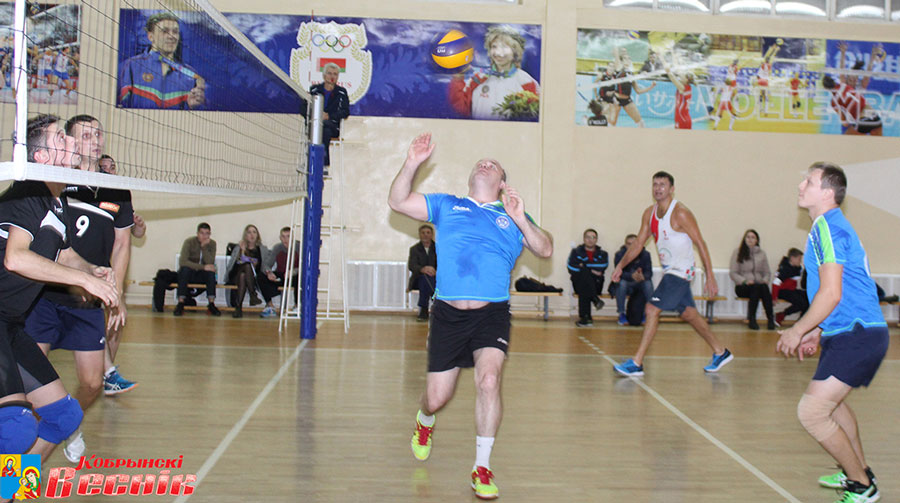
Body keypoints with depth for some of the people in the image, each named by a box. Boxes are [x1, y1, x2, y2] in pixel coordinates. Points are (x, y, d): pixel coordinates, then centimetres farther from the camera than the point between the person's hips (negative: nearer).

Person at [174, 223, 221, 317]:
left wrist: (204, 247, -26)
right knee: (185, 269, -34)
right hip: (188, 274, -2)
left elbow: (210, 263, -17)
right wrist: (203, 267, -33)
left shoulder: (212, 244, -4)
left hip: (201, 276, 2)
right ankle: (180, 304, -33)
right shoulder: (189, 242, -13)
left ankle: (211, 304, -28)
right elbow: (183, 261, -27)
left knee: (211, 272, -29)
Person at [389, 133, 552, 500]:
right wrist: (412, 164, -3)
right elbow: (398, 202, 10)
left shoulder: (513, 218, 13)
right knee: (436, 398, 5)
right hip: (447, 314, 1)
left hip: (491, 314, -1)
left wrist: (521, 220, -12)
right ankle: (424, 422, 45)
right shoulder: (446, 206, 14)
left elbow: (545, 250, 3)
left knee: (489, 380, -23)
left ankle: (482, 469, -7)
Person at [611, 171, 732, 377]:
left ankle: (636, 363, -12)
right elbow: (638, 243, 13)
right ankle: (721, 352, 33)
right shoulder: (649, 213, 5)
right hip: (669, 270, 8)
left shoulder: (680, 213, -17)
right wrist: (621, 265, 4)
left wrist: (710, 277, -19)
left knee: (652, 310, -15)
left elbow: (700, 244, -16)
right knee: (689, 314, 17)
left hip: (681, 271, -8)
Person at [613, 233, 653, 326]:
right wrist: (632, 276, -44)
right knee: (622, 283, -33)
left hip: (640, 284, 1)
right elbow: (620, 273, -24)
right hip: (626, 283, -1)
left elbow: (649, 273, -17)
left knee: (648, 283, -29)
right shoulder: (619, 255, -14)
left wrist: (643, 277, -42)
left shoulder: (645, 254, -10)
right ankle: (622, 314, -20)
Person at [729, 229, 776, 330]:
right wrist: (745, 281, -15)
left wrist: (765, 280, -6)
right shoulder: (738, 252, 7)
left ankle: (770, 319, -34)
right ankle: (752, 320, -33)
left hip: (759, 285, 3)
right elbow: (732, 273, 1)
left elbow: (767, 272, 17)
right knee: (757, 287, -35)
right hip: (742, 287, -3)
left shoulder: (762, 254, 18)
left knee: (764, 287, -33)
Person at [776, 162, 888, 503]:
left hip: (855, 336, -11)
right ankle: (859, 472, 44)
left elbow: (831, 294, -21)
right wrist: (817, 331, 25)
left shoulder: (827, 226, -15)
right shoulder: (833, 226, 17)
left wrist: (798, 330, -10)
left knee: (811, 412, -12)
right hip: (855, 332, 11)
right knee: (831, 400, 29)